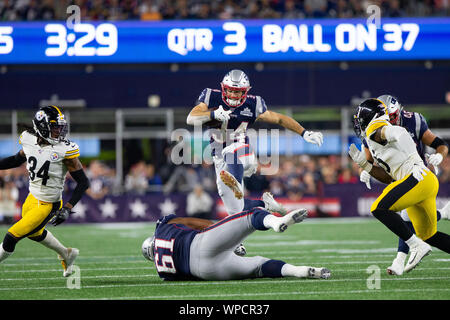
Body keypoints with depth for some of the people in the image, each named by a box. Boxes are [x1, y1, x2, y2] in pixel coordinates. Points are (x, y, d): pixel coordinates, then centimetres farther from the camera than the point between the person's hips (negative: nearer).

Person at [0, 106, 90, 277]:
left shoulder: (65, 150, -23)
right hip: (32, 199, 7)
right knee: (35, 233, 30)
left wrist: (67, 209, -24)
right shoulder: (29, 140, -7)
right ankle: (66, 255, 53)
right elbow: (18, 159, 16)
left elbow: (83, 182, -17)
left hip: (48, 206, -7)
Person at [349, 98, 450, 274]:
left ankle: (417, 246, -16)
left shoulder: (374, 130, -2)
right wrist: (364, 163, 25)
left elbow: (397, 133, -24)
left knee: (379, 208, -13)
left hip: (418, 176, -10)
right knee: (428, 235, 16)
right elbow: (389, 178, 25)